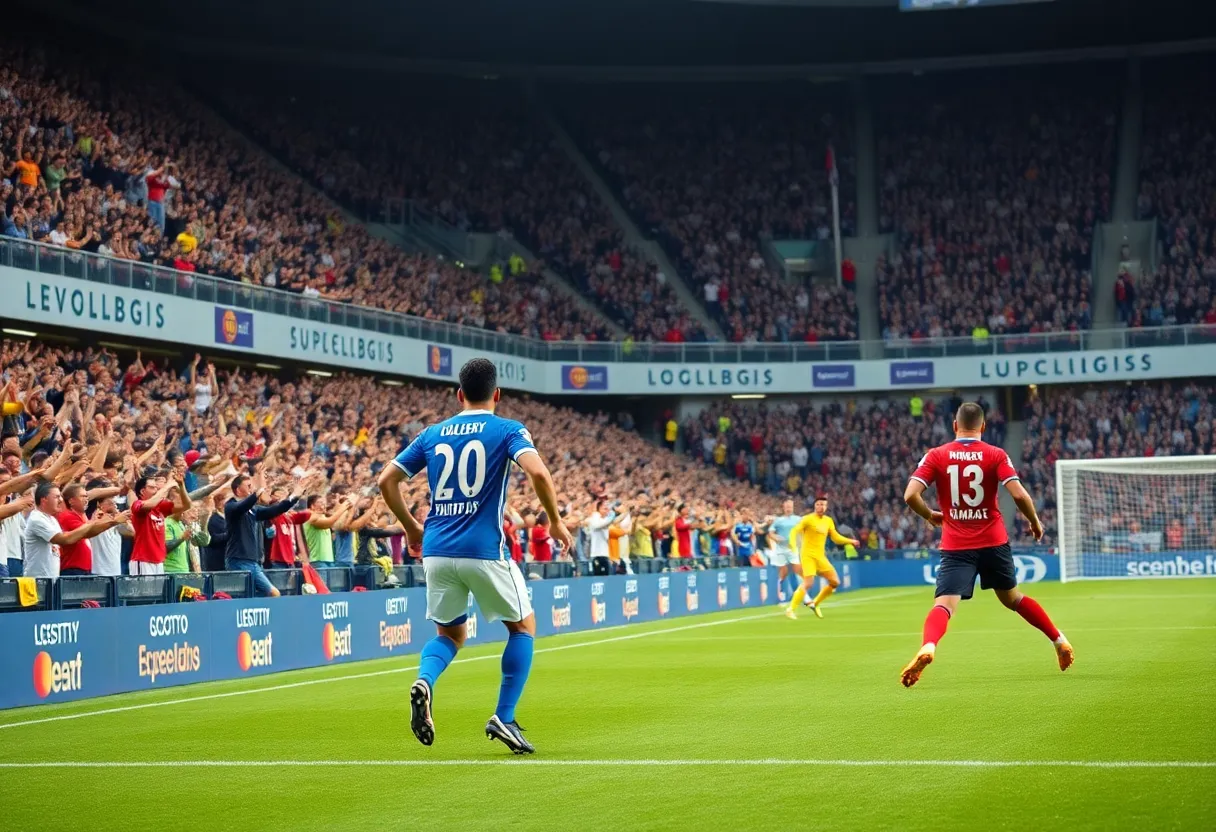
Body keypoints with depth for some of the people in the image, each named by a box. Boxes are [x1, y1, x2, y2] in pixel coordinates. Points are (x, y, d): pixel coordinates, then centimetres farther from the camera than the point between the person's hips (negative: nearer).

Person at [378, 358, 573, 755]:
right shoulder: (508, 431, 0)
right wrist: (556, 521, -4)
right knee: (523, 626, 17)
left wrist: (411, 527, 23)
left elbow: (387, 480, 11)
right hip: (485, 551, -4)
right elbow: (538, 473, -17)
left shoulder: (432, 434, 13)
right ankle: (504, 718, 7)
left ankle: (424, 681, -11)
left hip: (437, 551, 4)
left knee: (450, 633, 22)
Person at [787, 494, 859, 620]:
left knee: (835, 582, 3)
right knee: (808, 583, -21)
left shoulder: (829, 521, 11)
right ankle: (790, 609, -14)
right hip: (808, 554, -7)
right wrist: (793, 544, -29)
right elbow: (794, 531, -12)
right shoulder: (808, 519, -7)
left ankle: (815, 604, 17)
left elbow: (836, 538, 18)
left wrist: (851, 541, 7)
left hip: (821, 556, 7)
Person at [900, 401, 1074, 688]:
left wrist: (930, 515, 10)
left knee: (945, 605, -12)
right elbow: (1019, 495, -11)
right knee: (1012, 598, 24)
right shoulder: (996, 455, -1)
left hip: (956, 546, -2)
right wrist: (1035, 522, 7)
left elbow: (910, 495, -9)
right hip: (994, 542, 2)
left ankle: (927, 648, -41)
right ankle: (1059, 641, 32)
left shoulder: (936, 456, 0)